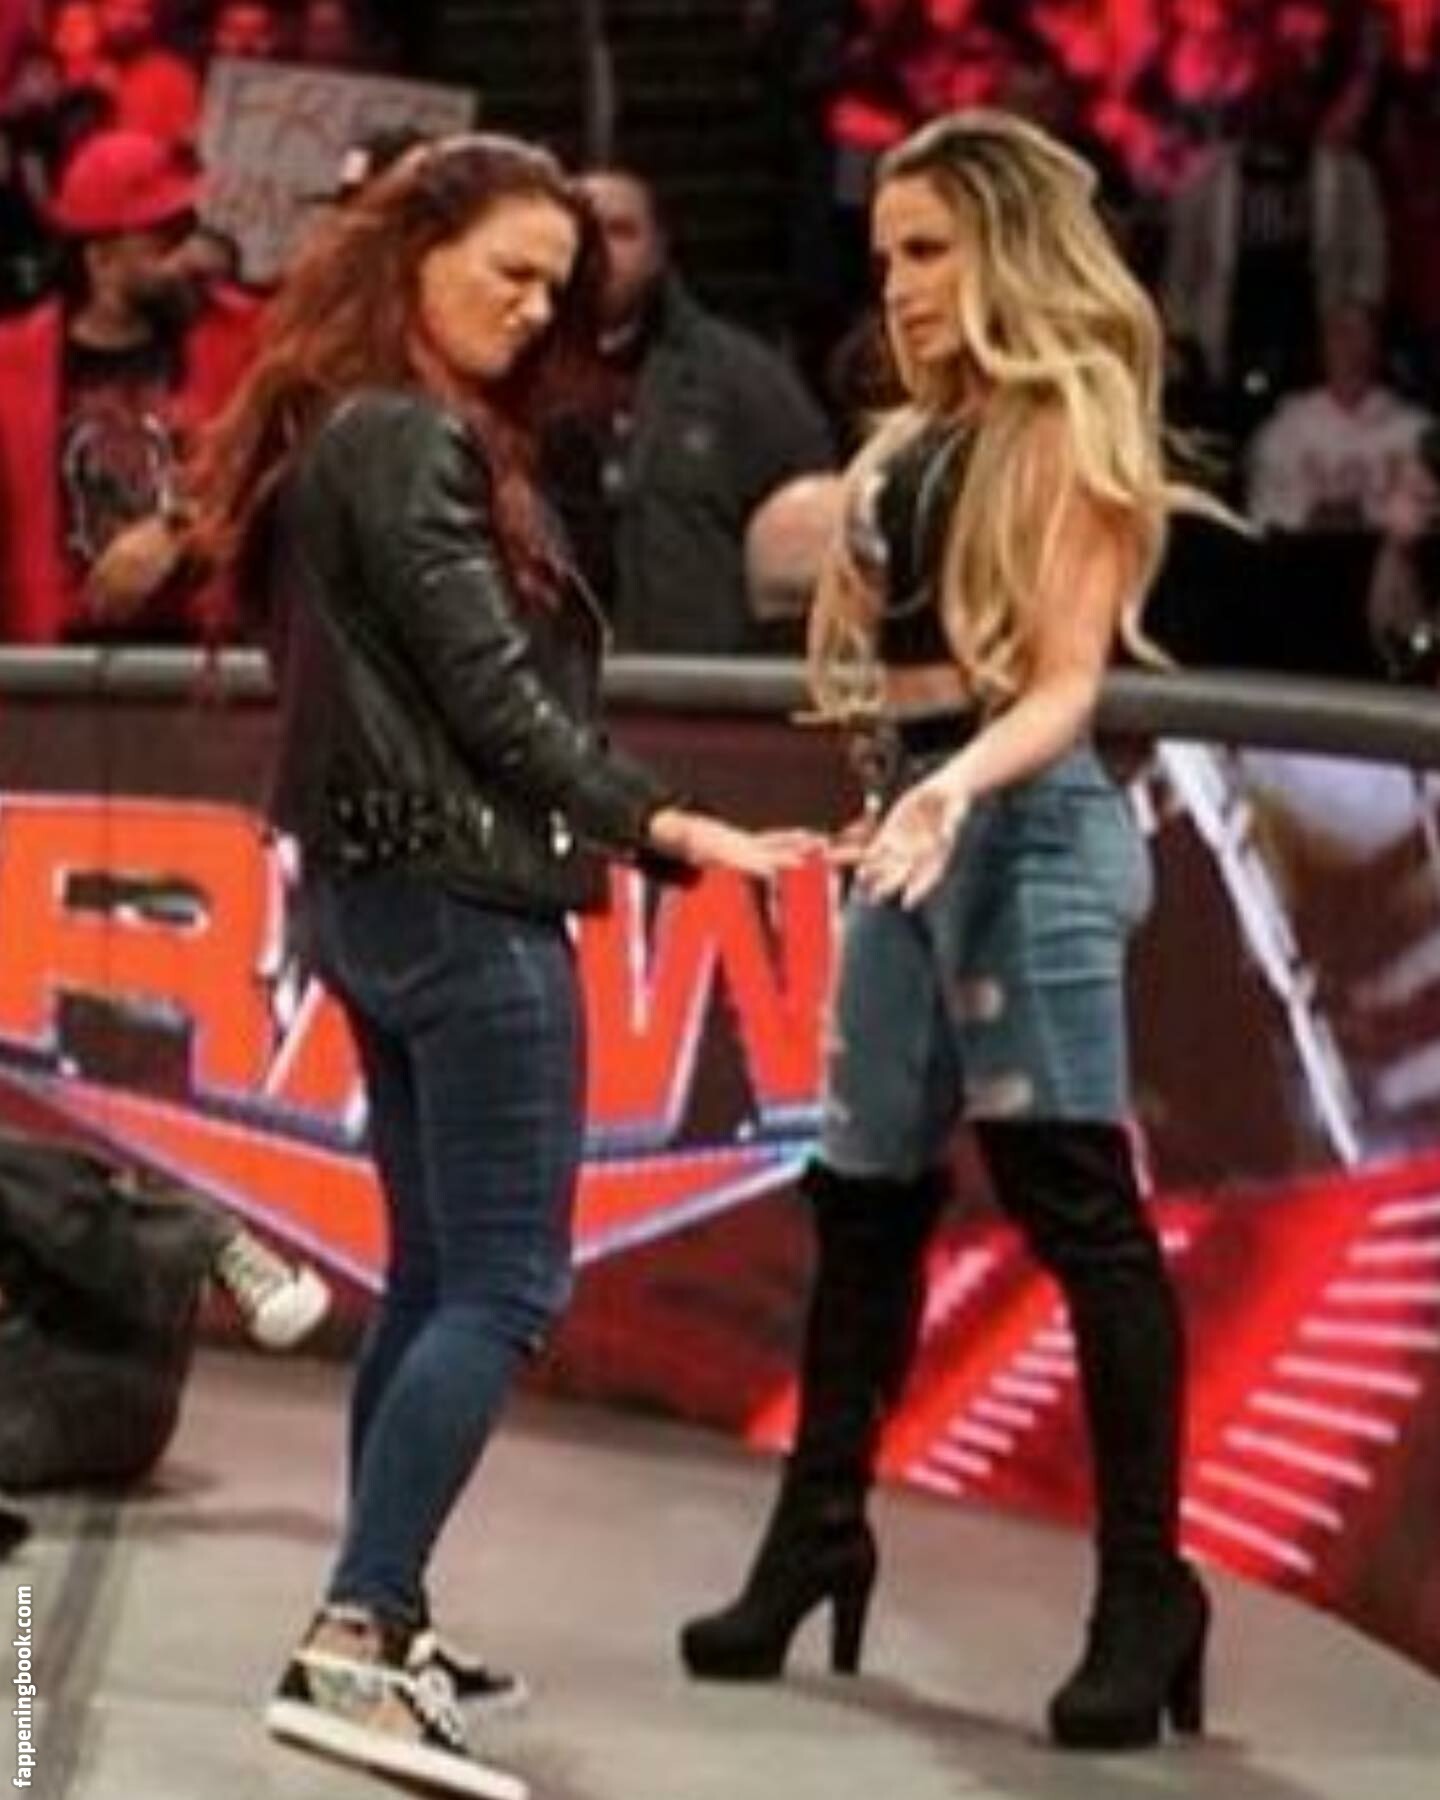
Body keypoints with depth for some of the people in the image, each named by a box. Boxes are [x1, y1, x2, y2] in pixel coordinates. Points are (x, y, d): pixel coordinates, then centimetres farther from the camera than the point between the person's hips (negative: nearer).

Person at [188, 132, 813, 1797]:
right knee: (503, 1284, -12)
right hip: (460, 894, -10)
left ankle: (378, 1625, 14)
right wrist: (665, 830, -17)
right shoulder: (412, 441, -14)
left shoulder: (339, 435, 16)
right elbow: (489, 692, -17)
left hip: (374, 888, 10)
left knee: (435, 1272, 13)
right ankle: (349, 1648, -20)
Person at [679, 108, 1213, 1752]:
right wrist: (856, 520, 7)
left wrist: (959, 784, -32)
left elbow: (1065, 686, -16)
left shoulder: (1071, 428, -7)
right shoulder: (915, 441, 15)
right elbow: (850, 642, 22)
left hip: (1020, 821, -9)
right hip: (909, 817, 9)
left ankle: (1147, 1588, -8)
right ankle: (817, 1538, 23)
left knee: (1074, 1199, -10)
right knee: (866, 1196, 13)